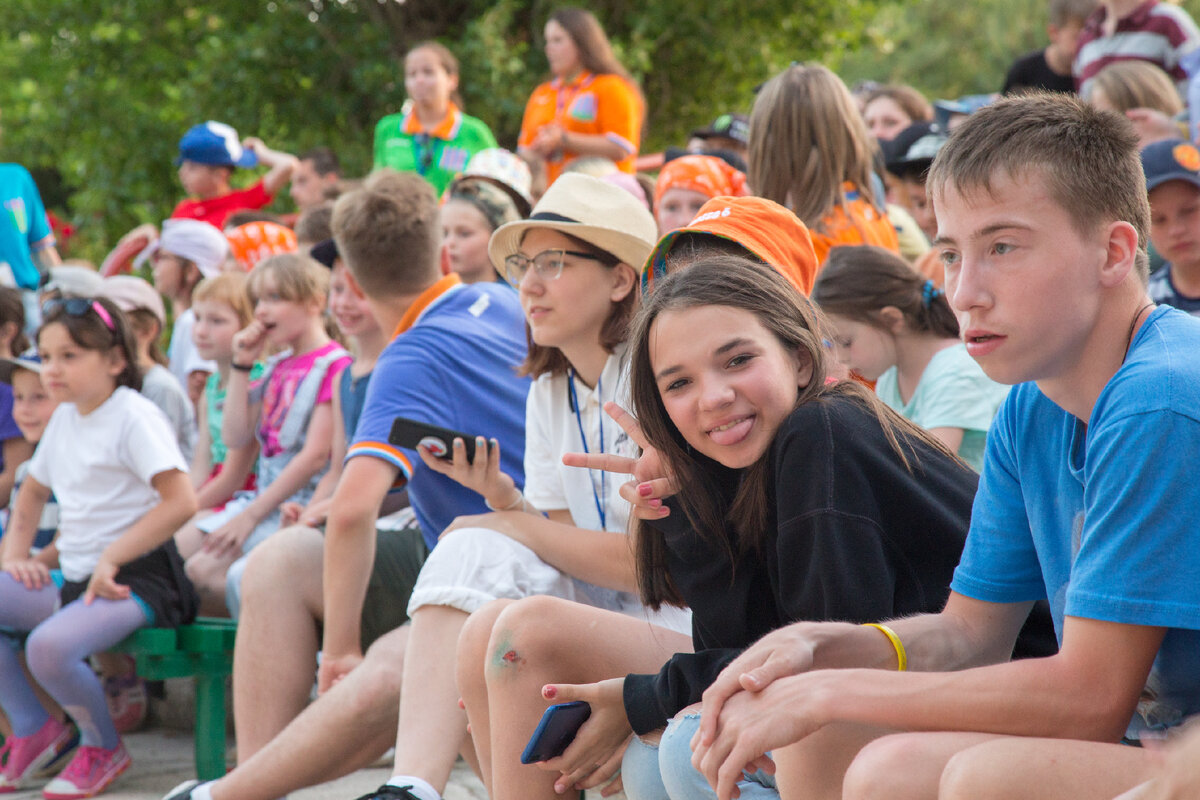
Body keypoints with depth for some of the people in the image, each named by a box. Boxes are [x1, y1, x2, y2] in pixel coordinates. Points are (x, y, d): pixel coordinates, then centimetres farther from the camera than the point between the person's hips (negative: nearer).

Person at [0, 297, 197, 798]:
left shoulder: (134, 417, -9)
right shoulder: (64, 418, 15)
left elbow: (181, 502, -19)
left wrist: (111, 559, -19)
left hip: (133, 579, -8)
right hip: (71, 575, 9)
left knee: (50, 645, -33)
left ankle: (103, 746, -4)